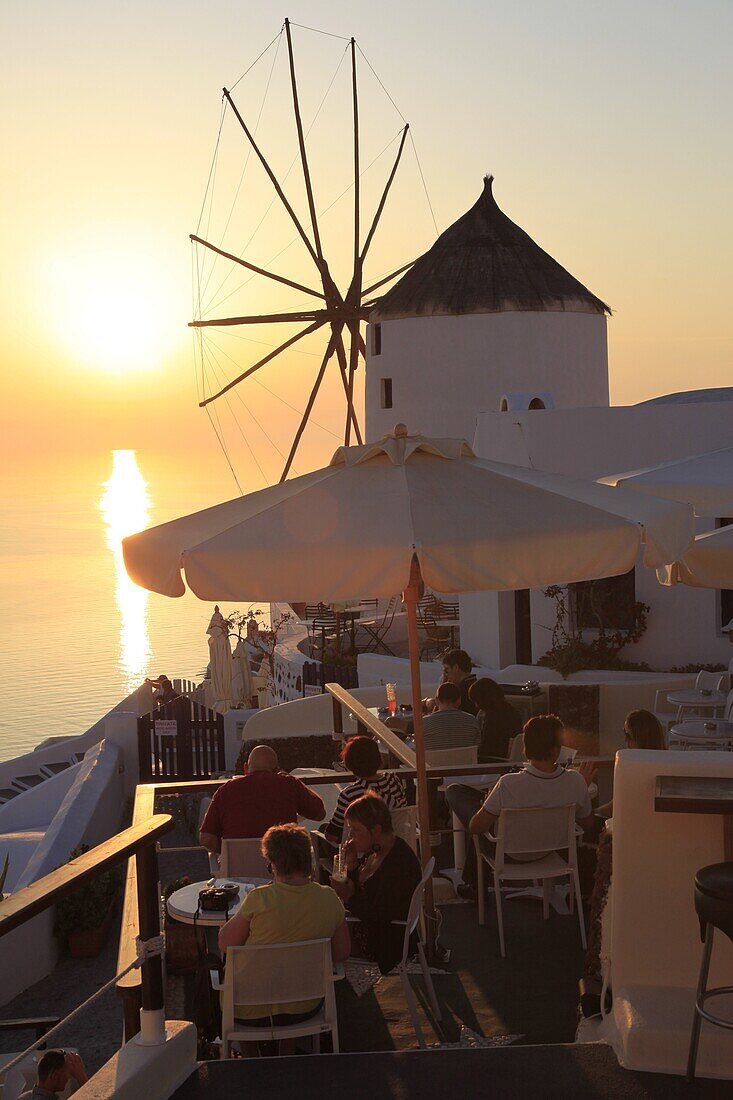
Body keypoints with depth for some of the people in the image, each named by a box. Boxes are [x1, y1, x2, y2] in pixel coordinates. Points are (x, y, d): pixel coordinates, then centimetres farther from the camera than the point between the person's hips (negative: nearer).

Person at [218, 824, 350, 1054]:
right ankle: (287, 1055, 42)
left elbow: (225, 944, -11)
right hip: (305, 1008, 3)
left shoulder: (260, 899, -21)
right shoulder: (329, 900, -10)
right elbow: (342, 953, 2)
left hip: (252, 1013, -3)